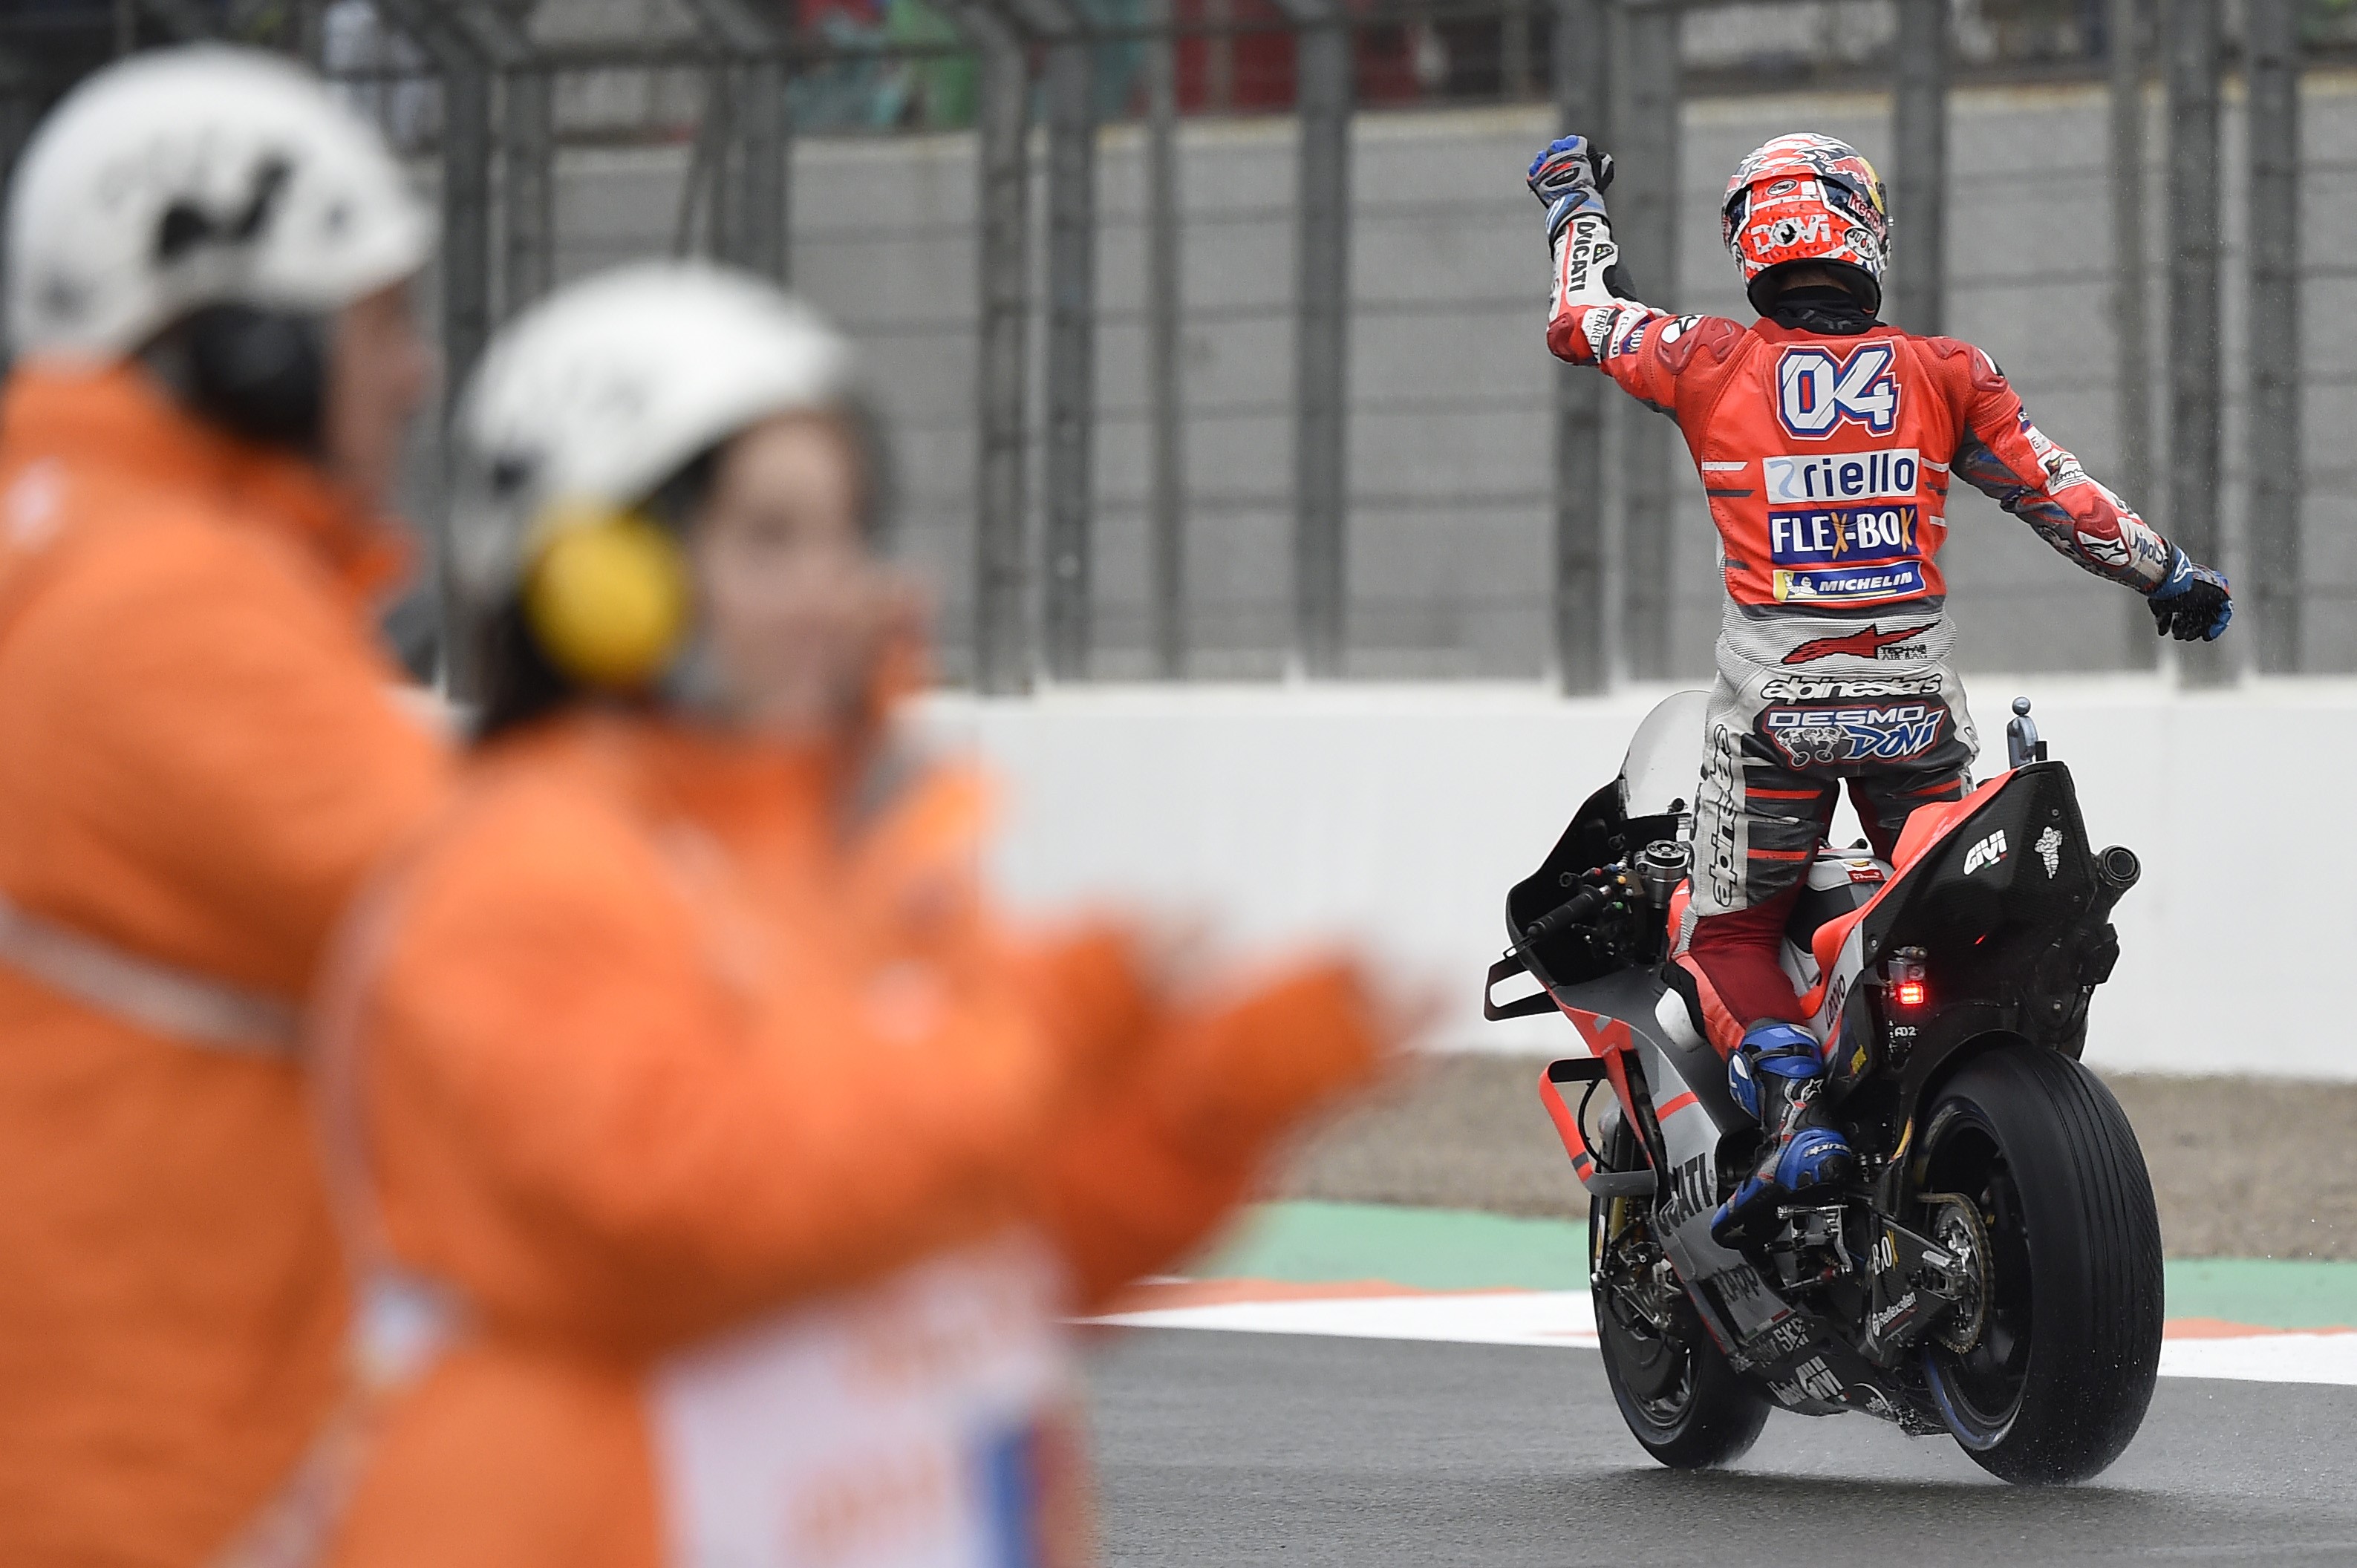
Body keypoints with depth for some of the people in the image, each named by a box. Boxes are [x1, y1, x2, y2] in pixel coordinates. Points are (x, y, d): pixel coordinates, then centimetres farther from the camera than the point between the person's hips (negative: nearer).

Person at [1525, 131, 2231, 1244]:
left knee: (1728, 941, 7)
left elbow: (1580, 320, 18)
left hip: (1773, 710, -2)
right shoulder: (1945, 374, 4)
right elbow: (2062, 502, 8)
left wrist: (1575, 206, 36)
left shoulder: (1712, 365, 0)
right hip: (1917, 709, 2)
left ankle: (1793, 1104, -18)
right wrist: (2172, 578, 24)